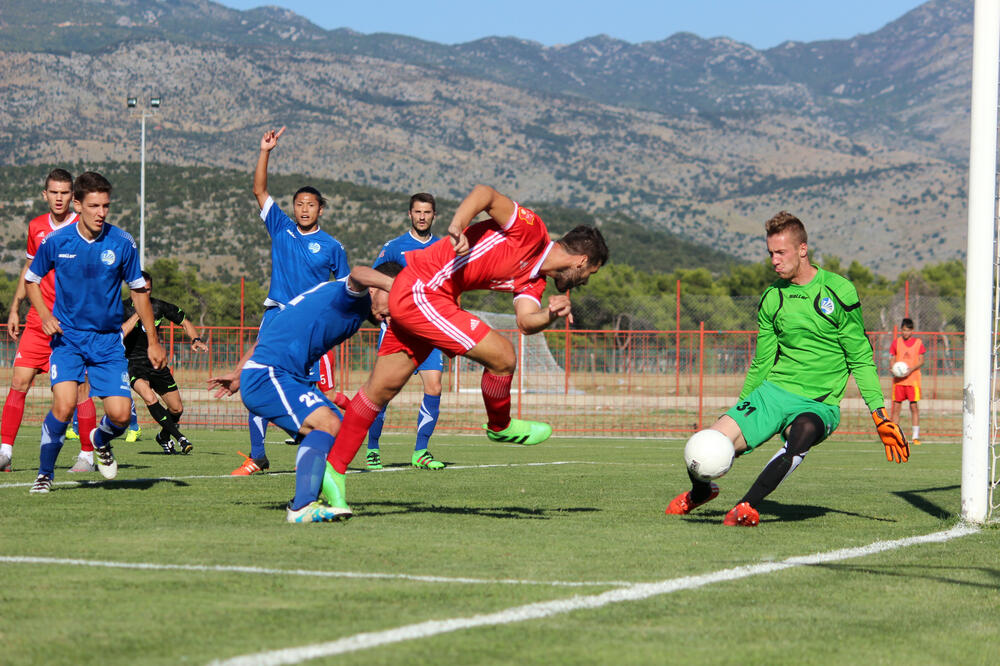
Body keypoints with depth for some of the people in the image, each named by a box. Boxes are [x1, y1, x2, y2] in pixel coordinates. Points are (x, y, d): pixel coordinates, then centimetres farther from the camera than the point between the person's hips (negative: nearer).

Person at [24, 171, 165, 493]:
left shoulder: (122, 243, -7)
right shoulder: (56, 241, -7)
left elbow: (139, 290, 6)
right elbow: (31, 279, 10)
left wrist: (153, 341, 6)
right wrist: (45, 314, -7)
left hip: (108, 340, 1)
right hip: (67, 337, -1)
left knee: (120, 415, -9)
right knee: (64, 405, -22)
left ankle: (101, 440, 29)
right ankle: (45, 473, -1)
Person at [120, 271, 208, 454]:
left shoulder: (160, 307, 0)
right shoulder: (124, 308, -10)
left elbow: (185, 322, 13)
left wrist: (196, 340, -6)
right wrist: (138, 314, -26)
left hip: (156, 363, 4)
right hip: (133, 363, -4)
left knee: (177, 408, 6)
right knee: (150, 398, -31)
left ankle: (164, 437, 37)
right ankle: (179, 438, -25)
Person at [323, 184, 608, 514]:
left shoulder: (535, 279, 15)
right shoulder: (530, 230, -9)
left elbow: (526, 321, 1)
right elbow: (485, 193, -19)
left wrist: (551, 315, -20)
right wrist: (456, 226, -35)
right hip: (421, 292, -10)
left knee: (382, 388, 13)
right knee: (501, 355, -9)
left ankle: (333, 470, 19)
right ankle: (500, 426, 16)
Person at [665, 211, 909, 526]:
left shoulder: (838, 291, -5)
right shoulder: (772, 298, 8)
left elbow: (860, 359, 0)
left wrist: (880, 414, -5)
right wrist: (739, 412, 22)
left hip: (818, 404, -4)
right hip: (773, 391, 4)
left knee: (800, 436, -40)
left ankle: (748, 506, -33)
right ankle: (700, 492, 21)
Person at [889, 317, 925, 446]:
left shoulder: (918, 342, 4)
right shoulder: (896, 342, 8)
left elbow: (921, 360, 2)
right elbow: (893, 359, 11)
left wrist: (911, 369, -14)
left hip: (913, 379, -1)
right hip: (898, 379, 1)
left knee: (914, 406, -4)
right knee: (896, 407, 0)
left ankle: (915, 436, 1)